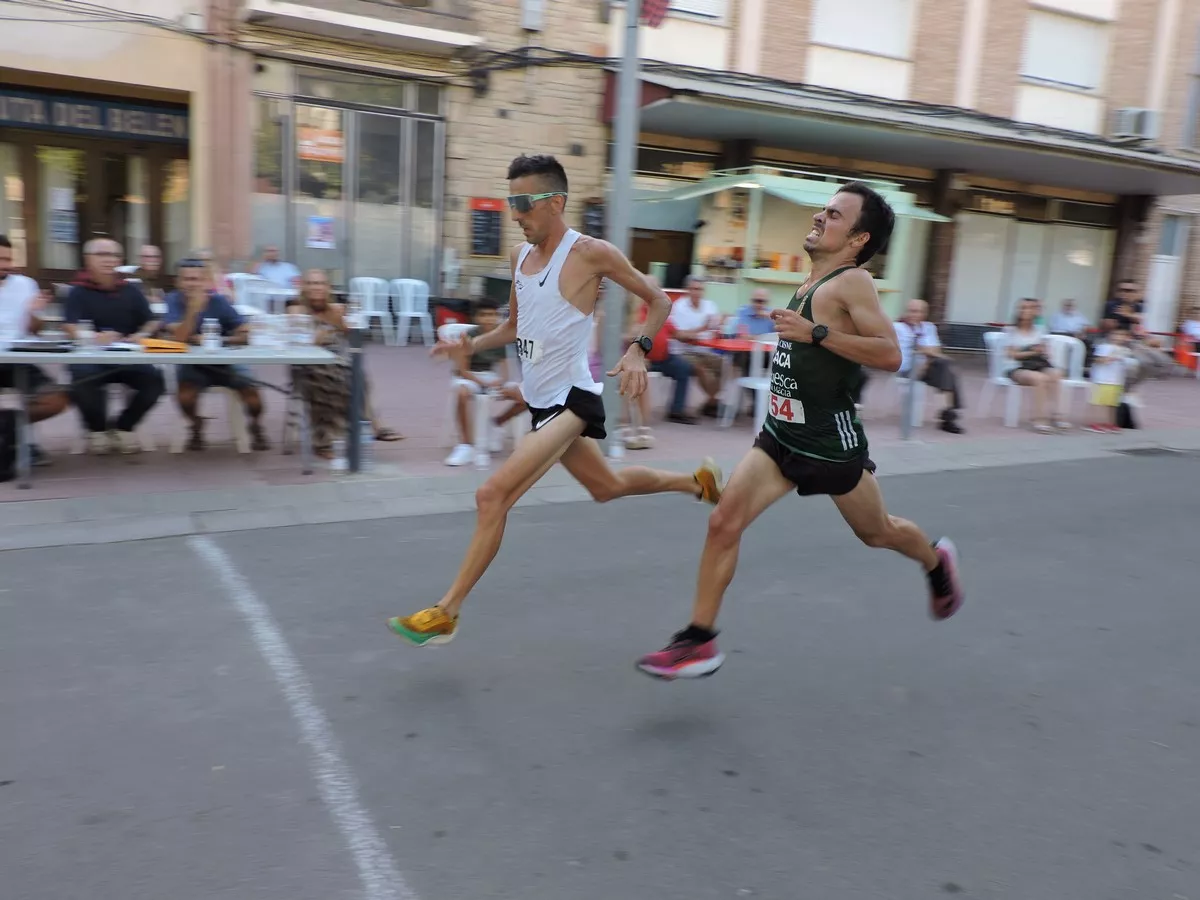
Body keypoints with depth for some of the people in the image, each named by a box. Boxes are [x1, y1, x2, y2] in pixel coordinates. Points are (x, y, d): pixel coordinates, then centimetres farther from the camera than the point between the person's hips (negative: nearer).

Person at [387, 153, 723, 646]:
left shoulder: (591, 253, -14)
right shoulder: (519, 255, 7)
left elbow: (658, 301, -4)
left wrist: (638, 351, -21)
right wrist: (473, 344, 1)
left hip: (570, 399, -9)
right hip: (542, 401, 9)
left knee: (493, 494, -17)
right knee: (608, 486, 24)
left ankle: (446, 612, -5)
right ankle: (696, 481, 47)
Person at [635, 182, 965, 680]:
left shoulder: (852, 282, -16)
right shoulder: (812, 284, 8)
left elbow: (890, 354, -27)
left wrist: (815, 332, -29)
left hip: (830, 442, -7)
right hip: (781, 436, 7)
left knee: (877, 532, 17)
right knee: (723, 523, -7)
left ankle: (937, 562, 52)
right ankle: (700, 642, 1)